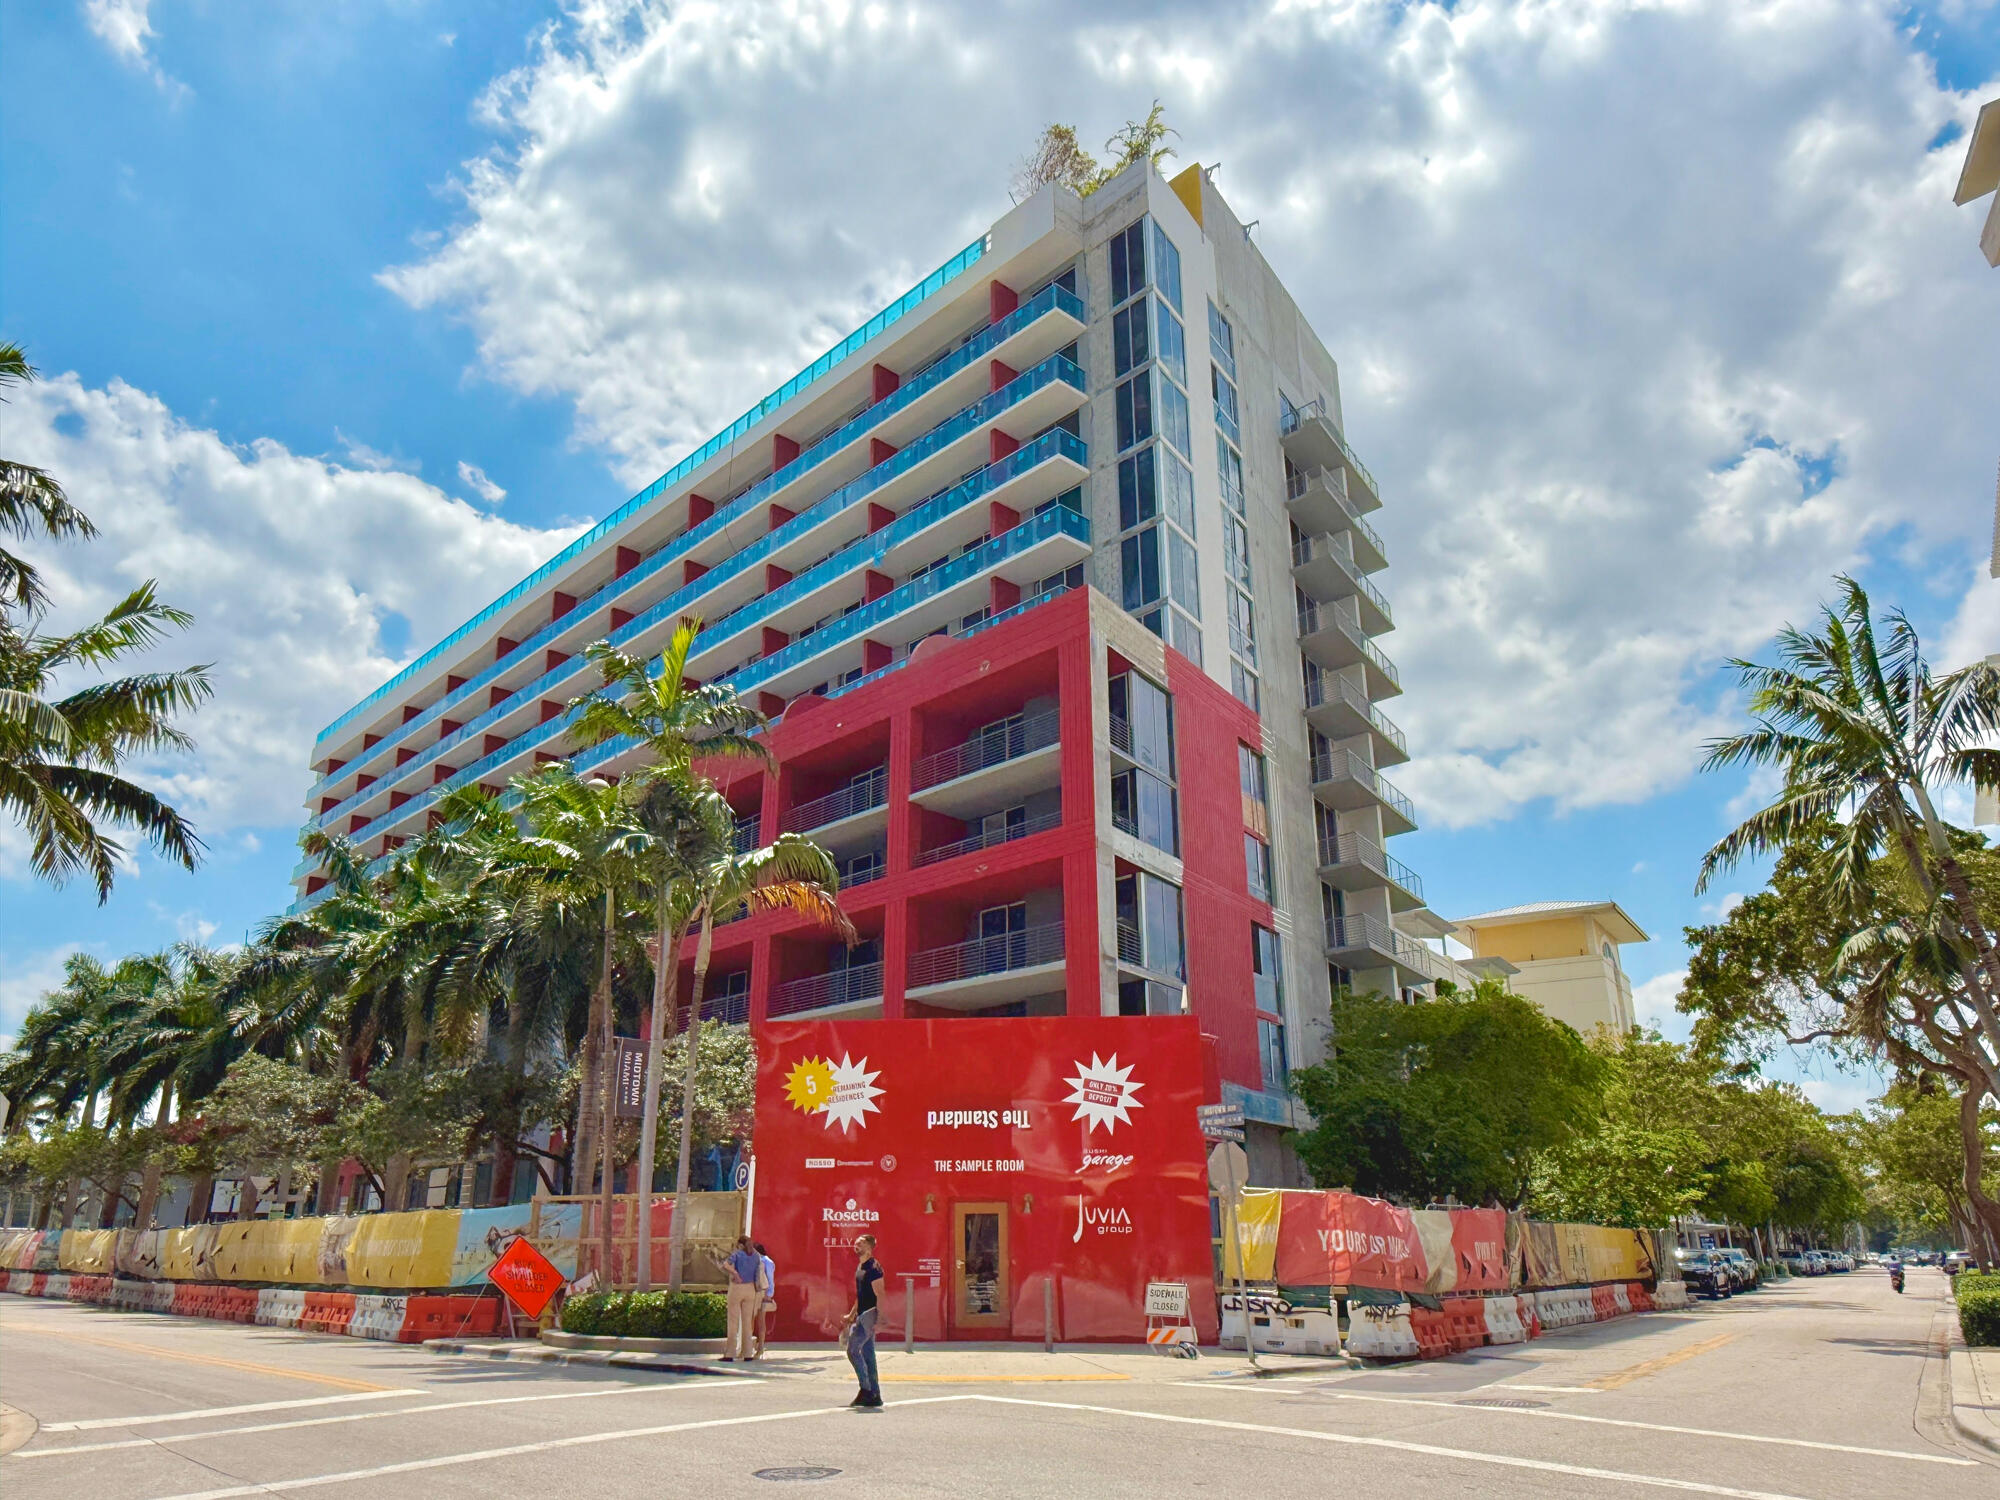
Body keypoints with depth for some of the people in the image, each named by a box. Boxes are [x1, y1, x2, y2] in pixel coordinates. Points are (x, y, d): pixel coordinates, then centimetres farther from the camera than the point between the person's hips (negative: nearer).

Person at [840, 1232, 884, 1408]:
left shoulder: (873, 1267, -13)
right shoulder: (860, 1267, 17)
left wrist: (879, 1318, -24)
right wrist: (851, 1316, 25)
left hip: (870, 1315, -10)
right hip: (862, 1316, 10)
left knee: (853, 1349, -11)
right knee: (867, 1355, 10)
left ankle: (866, 1389, -5)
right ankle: (874, 1395, 14)